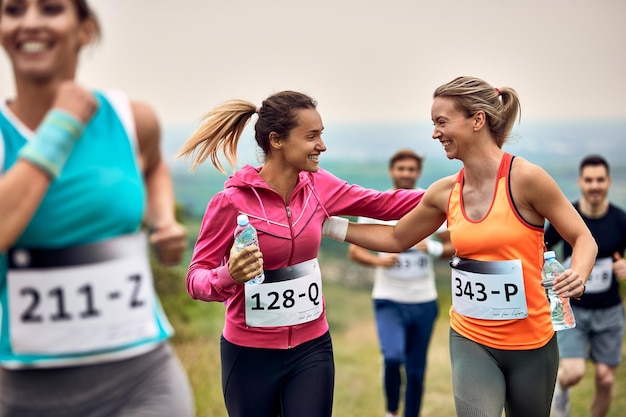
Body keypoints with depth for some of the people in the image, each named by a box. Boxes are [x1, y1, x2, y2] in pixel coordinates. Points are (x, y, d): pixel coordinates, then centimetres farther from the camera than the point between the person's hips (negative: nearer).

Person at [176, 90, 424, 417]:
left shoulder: (318, 186, -3)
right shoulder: (232, 200, -18)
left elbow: (384, 204, 5)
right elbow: (195, 278, -14)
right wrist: (228, 275, -34)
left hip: (311, 348, 3)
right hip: (250, 353, -3)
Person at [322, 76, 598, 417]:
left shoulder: (525, 178, -15)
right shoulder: (445, 192, -1)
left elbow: (583, 239, -7)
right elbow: (395, 239, 13)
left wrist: (577, 274, -28)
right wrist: (330, 225, 9)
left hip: (531, 343, -2)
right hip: (471, 340, 2)